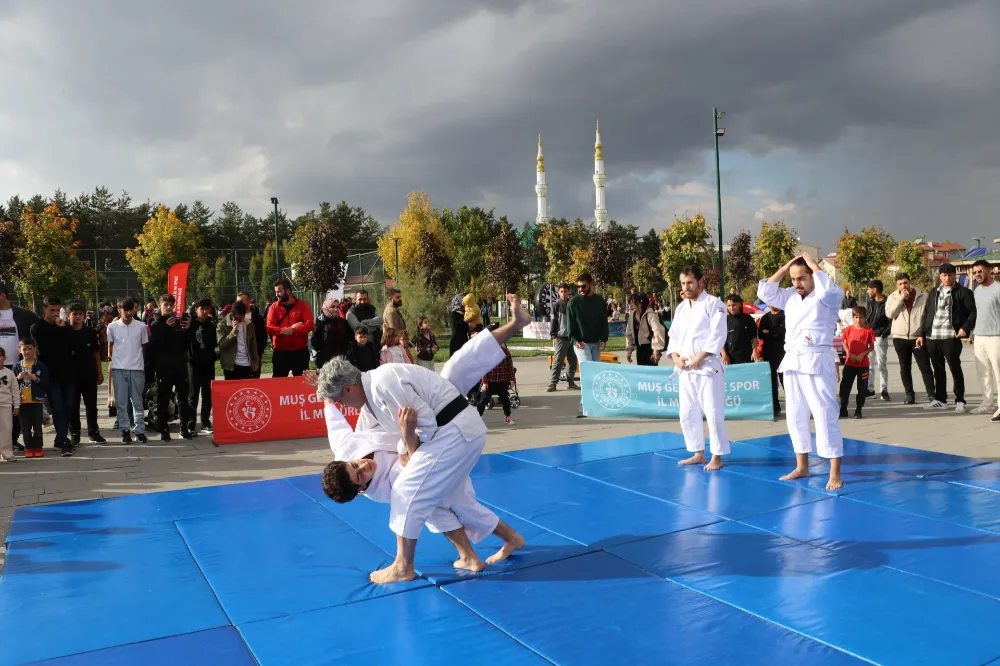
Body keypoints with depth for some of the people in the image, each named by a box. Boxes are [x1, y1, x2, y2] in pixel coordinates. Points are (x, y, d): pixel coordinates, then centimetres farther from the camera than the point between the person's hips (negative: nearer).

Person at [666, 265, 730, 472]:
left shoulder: (713, 303, -5)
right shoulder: (681, 307, 15)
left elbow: (718, 335, -13)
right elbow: (674, 335, 15)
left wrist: (699, 357, -18)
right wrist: (675, 357, -3)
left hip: (707, 366, -7)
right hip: (685, 369, 7)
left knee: (713, 413, -5)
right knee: (688, 414, 12)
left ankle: (717, 457, 6)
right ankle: (698, 453, 24)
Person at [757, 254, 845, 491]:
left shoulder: (828, 297, -5)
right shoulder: (789, 297, 13)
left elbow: (829, 290, -27)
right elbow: (765, 293, 10)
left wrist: (814, 265, -13)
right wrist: (784, 268, 5)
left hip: (816, 362, -7)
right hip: (792, 363, 7)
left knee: (826, 416, -7)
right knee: (795, 416, 12)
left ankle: (835, 474, -2)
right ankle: (802, 466, 25)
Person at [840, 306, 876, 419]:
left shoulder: (868, 330, -4)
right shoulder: (848, 329, 1)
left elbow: (872, 346, -1)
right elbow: (845, 344, 4)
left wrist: (863, 354, -15)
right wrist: (850, 354, -11)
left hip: (863, 363, -1)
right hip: (849, 363, 1)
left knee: (862, 388, 5)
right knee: (845, 386, 2)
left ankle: (858, 410, 15)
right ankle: (843, 408, 11)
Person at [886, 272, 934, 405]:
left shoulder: (923, 295, 0)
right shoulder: (893, 297, 4)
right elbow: (889, 313, -11)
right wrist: (901, 298, -16)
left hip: (919, 337, -2)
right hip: (900, 338, 2)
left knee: (925, 367, -3)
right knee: (905, 368, 8)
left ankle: (931, 394, 2)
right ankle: (909, 394, 16)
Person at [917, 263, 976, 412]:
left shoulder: (963, 292, 2)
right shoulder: (933, 293, 18)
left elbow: (973, 312, -3)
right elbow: (926, 315, 19)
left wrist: (965, 328, -17)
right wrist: (921, 334, 13)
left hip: (951, 337, -5)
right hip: (932, 338, 5)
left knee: (955, 369, -2)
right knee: (938, 370, 10)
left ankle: (960, 401, 6)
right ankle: (940, 400, 18)